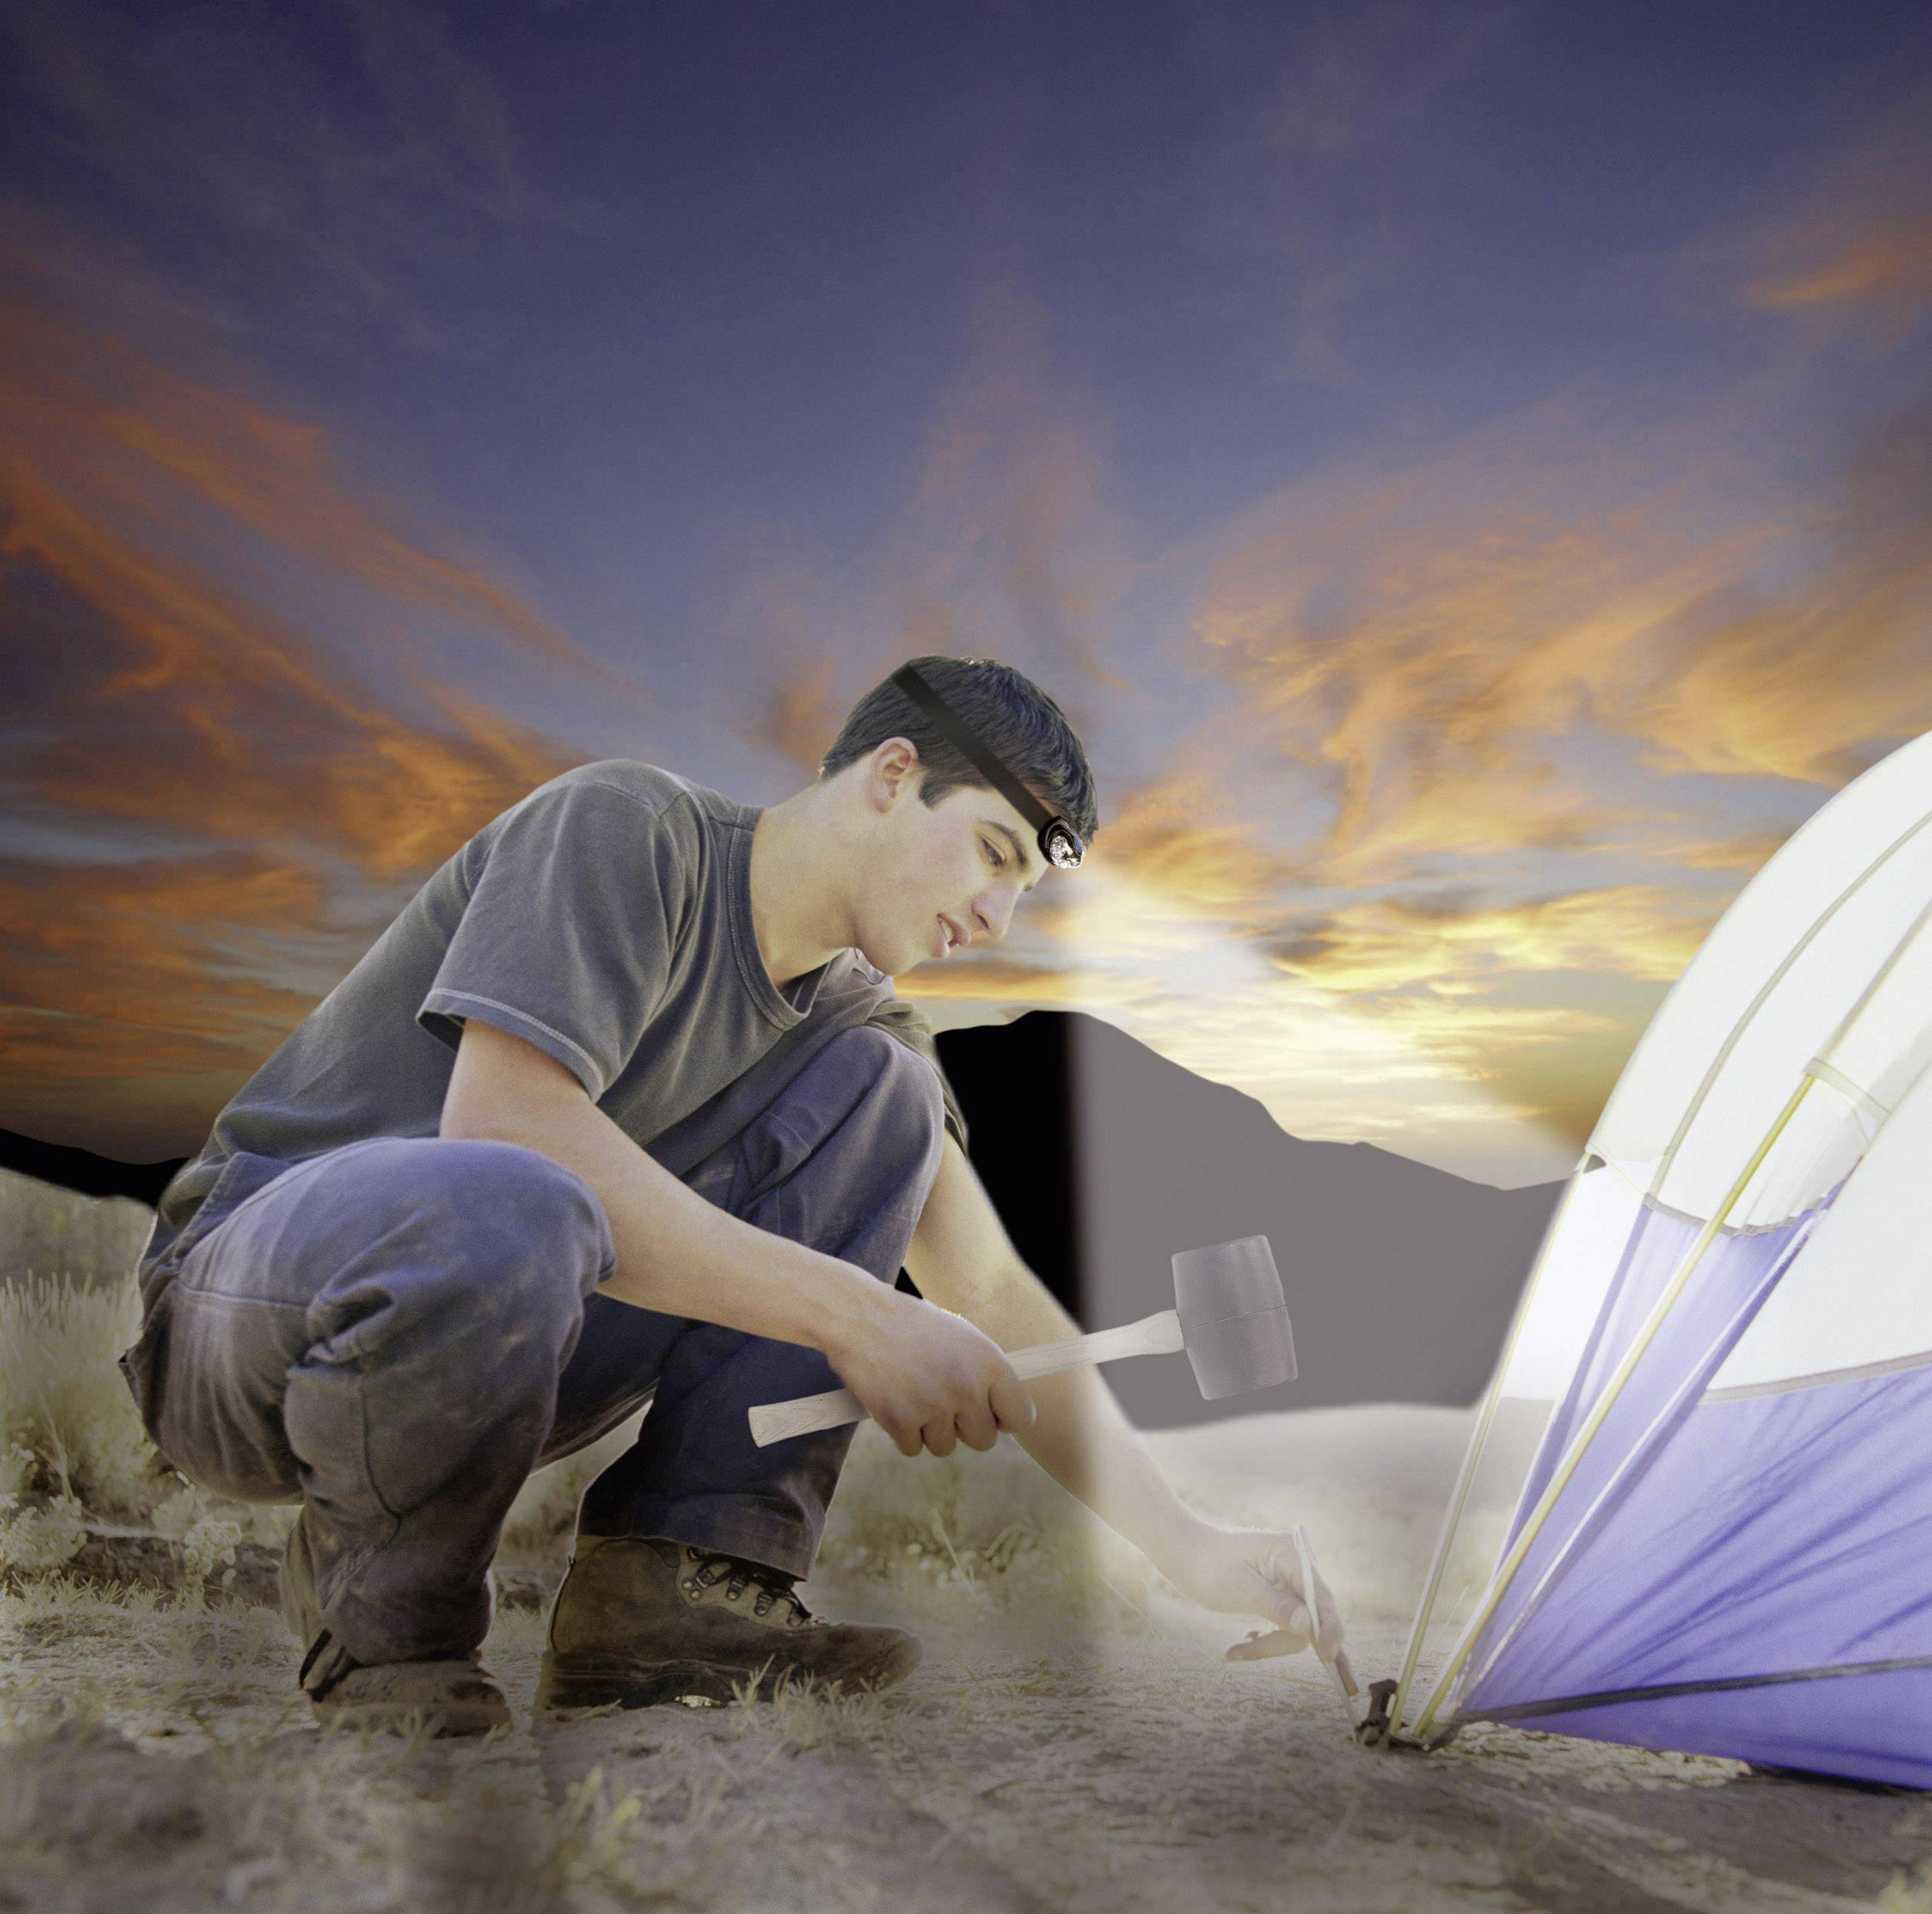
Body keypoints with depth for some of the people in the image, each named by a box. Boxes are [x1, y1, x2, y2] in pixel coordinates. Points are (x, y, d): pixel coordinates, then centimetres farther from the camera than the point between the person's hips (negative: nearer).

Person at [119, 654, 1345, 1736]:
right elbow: (499, 1123, -30)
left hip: (502, 1330, 6)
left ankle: (678, 1582, -13)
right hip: (255, 1285, -6)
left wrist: (1191, 1546, -3)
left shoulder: (850, 1013, 6)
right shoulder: (626, 824, -16)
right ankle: (383, 1610, -10)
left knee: (877, 1086, -7)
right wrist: (850, 1315, -29)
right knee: (499, 1208, -42)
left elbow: (992, 1295, 5)